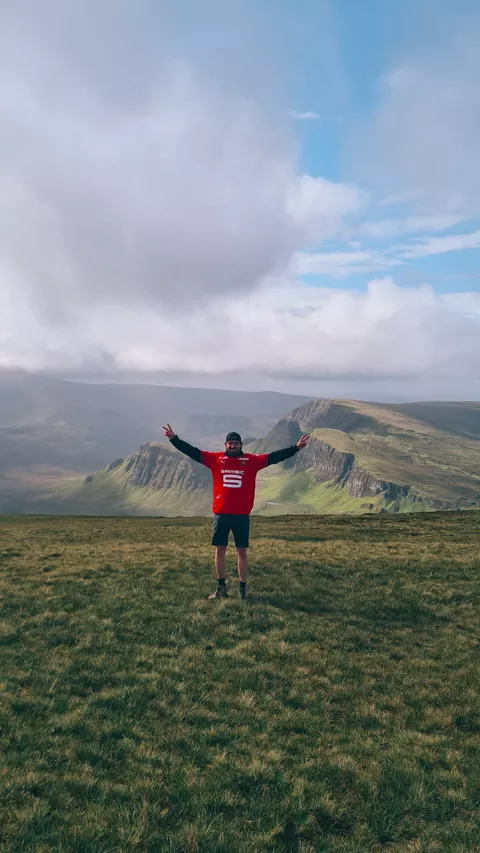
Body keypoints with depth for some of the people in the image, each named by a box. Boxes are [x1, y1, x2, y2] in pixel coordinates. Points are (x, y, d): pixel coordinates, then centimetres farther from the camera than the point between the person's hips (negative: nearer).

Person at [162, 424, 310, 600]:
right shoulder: (215, 459, 2)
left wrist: (296, 447, -7)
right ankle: (221, 588, 22)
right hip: (220, 514, 1)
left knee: (242, 552, 5)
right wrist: (174, 439, -4)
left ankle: (243, 590, 15)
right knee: (219, 550, 9)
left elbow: (274, 457, -1)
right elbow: (192, 452, 2)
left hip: (242, 515, -1)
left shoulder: (252, 460, 1)